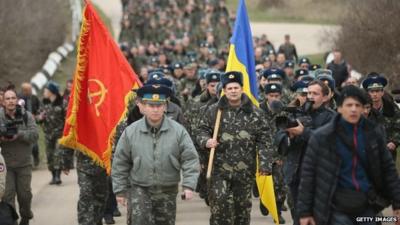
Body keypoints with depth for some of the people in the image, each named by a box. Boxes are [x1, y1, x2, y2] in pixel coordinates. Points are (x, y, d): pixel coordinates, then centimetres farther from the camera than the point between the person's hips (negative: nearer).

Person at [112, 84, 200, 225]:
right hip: (139, 189, -2)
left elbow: (190, 159, -4)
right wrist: (120, 190, 3)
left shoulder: (178, 131, -6)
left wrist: (189, 185, -15)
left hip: (167, 192, 2)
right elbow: (120, 163, 2)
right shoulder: (131, 132, -6)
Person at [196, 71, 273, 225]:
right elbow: (202, 130, 9)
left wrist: (265, 164, -6)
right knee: (219, 203, -11)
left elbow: (264, 140, 1)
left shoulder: (254, 113, 1)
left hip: (245, 170, 1)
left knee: (243, 205, 10)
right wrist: (206, 141, -15)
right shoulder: (214, 111, 2)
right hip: (220, 168, -1)